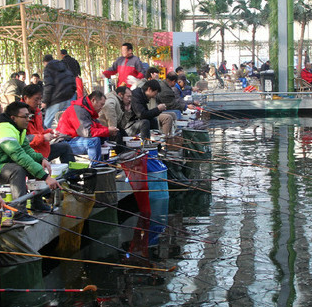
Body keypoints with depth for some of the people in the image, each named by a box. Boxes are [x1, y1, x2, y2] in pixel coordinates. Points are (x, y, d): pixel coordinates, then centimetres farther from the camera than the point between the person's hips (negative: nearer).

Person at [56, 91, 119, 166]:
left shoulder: (87, 109, 11)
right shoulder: (79, 110, -23)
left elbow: (97, 125, 15)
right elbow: (88, 132, -30)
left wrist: (109, 130, -4)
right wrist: (108, 131, -21)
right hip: (66, 142, -11)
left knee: (104, 137, 5)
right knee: (94, 140, -32)